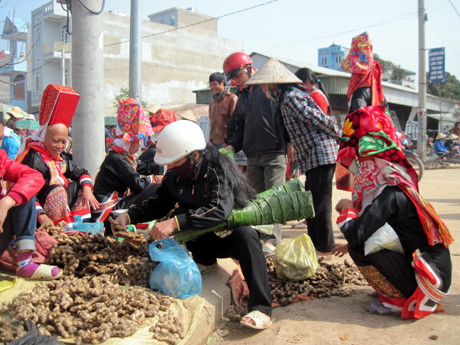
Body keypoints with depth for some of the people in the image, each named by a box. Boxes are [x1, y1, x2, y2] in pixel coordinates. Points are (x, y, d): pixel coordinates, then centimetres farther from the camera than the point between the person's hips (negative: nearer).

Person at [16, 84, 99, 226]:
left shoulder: (61, 157, 10)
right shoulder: (34, 157, -16)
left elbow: (81, 173, 15)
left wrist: (87, 189, -8)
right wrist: (41, 217, -35)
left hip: (60, 198, 9)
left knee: (80, 185, 6)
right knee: (57, 190, -31)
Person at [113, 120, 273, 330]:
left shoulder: (219, 168, -26)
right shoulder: (175, 176, -6)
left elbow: (220, 210, -40)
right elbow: (158, 205, 6)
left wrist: (175, 223, -46)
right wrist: (129, 216, -11)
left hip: (233, 232, -5)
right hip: (207, 239, 5)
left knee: (246, 235, -38)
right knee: (180, 213, -18)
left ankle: (261, 308, -34)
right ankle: (206, 261, 2)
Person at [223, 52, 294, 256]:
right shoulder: (242, 97, 20)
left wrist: (289, 141, -7)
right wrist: (233, 145, 6)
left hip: (275, 153, -6)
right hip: (253, 156, 6)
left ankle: (272, 241, -9)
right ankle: (259, 237, 14)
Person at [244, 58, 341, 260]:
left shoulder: (290, 97, -15)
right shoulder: (287, 96, 16)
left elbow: (317, 118, -18)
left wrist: (337, 134, -6)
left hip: (320, 155, -10)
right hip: (313, 157, 10)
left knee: (320, 205, -4)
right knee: (310, 204, 15)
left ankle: (325, 249, 6)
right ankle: (316, 245, 25)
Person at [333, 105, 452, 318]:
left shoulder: (390, 194, -20)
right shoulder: (398, 187, 7)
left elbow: (356, 233, -28)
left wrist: (348, 209, -8)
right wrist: (351, 244, 30)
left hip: (430, 275, -9)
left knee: (360, 247, -16)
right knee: (360, 243, 16)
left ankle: (400, 301, -3)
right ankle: (403, 294, 14)